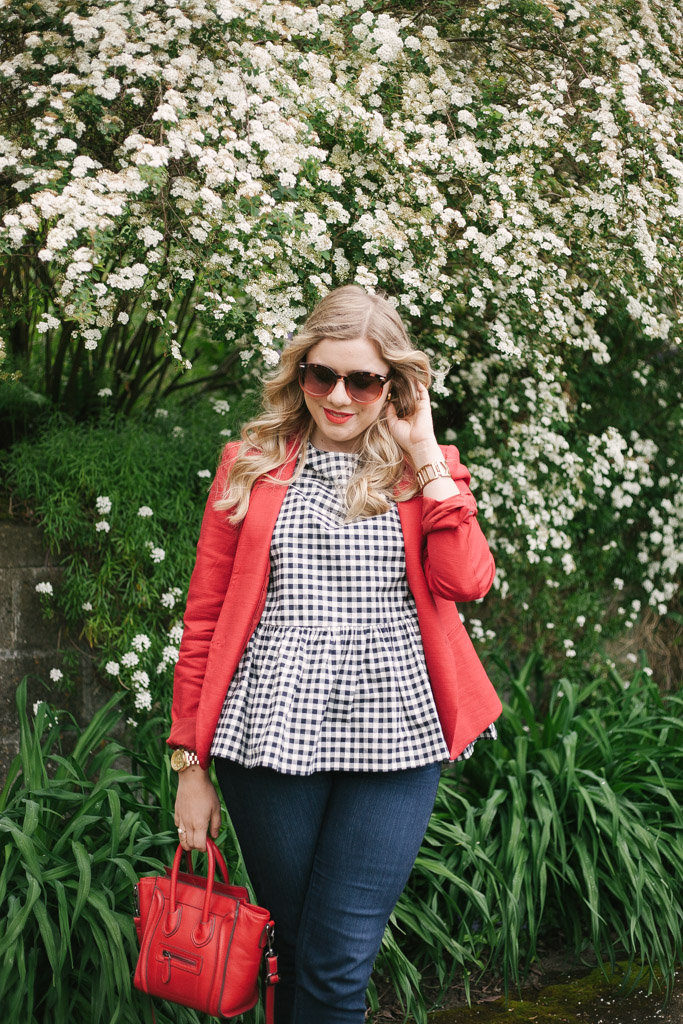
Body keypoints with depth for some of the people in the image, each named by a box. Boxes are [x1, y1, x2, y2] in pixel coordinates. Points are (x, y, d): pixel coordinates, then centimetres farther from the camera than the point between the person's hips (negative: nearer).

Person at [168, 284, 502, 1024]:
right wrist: (190, 764, 4)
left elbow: (466, 581, -10)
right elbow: (204, 618, 7)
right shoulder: (250, 466, 7)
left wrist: (425, 454, -5)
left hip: (391, 745, 0)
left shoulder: (425, 471, 8)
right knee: (293, 948, 11)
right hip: (271, 741, 1)